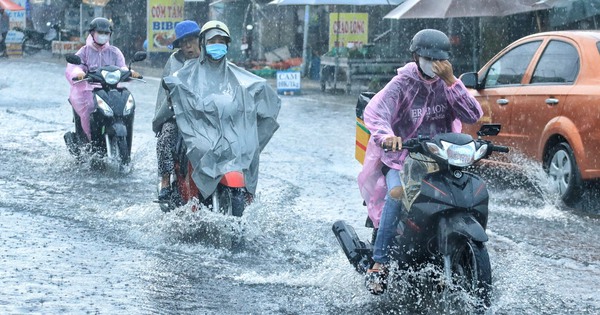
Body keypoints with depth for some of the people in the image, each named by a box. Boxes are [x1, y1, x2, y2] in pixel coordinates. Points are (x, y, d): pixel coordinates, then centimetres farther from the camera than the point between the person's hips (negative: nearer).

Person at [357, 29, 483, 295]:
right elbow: (374, 111, -20)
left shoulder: (448, 85, 7)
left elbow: (473, 115, -7)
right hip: (401, 156, -3)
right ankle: (379, 262, -26)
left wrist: (451, 82, -15)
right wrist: (386, 135, -41)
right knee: (397, 193, -32)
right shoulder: (402, 83, -3)